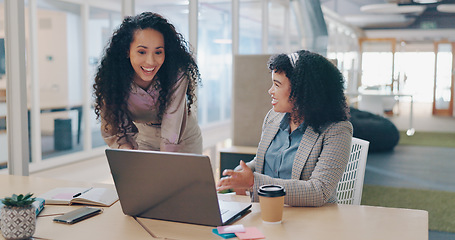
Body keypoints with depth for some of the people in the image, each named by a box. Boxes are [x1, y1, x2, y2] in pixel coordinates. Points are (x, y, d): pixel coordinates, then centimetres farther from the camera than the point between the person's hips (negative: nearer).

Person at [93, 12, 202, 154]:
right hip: (146, 143, -1)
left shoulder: (177, 74, -30)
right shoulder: (111, 79, -23)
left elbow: (171, 137, -31)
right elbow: (114, 133, -20)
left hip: (184, 142, 1)